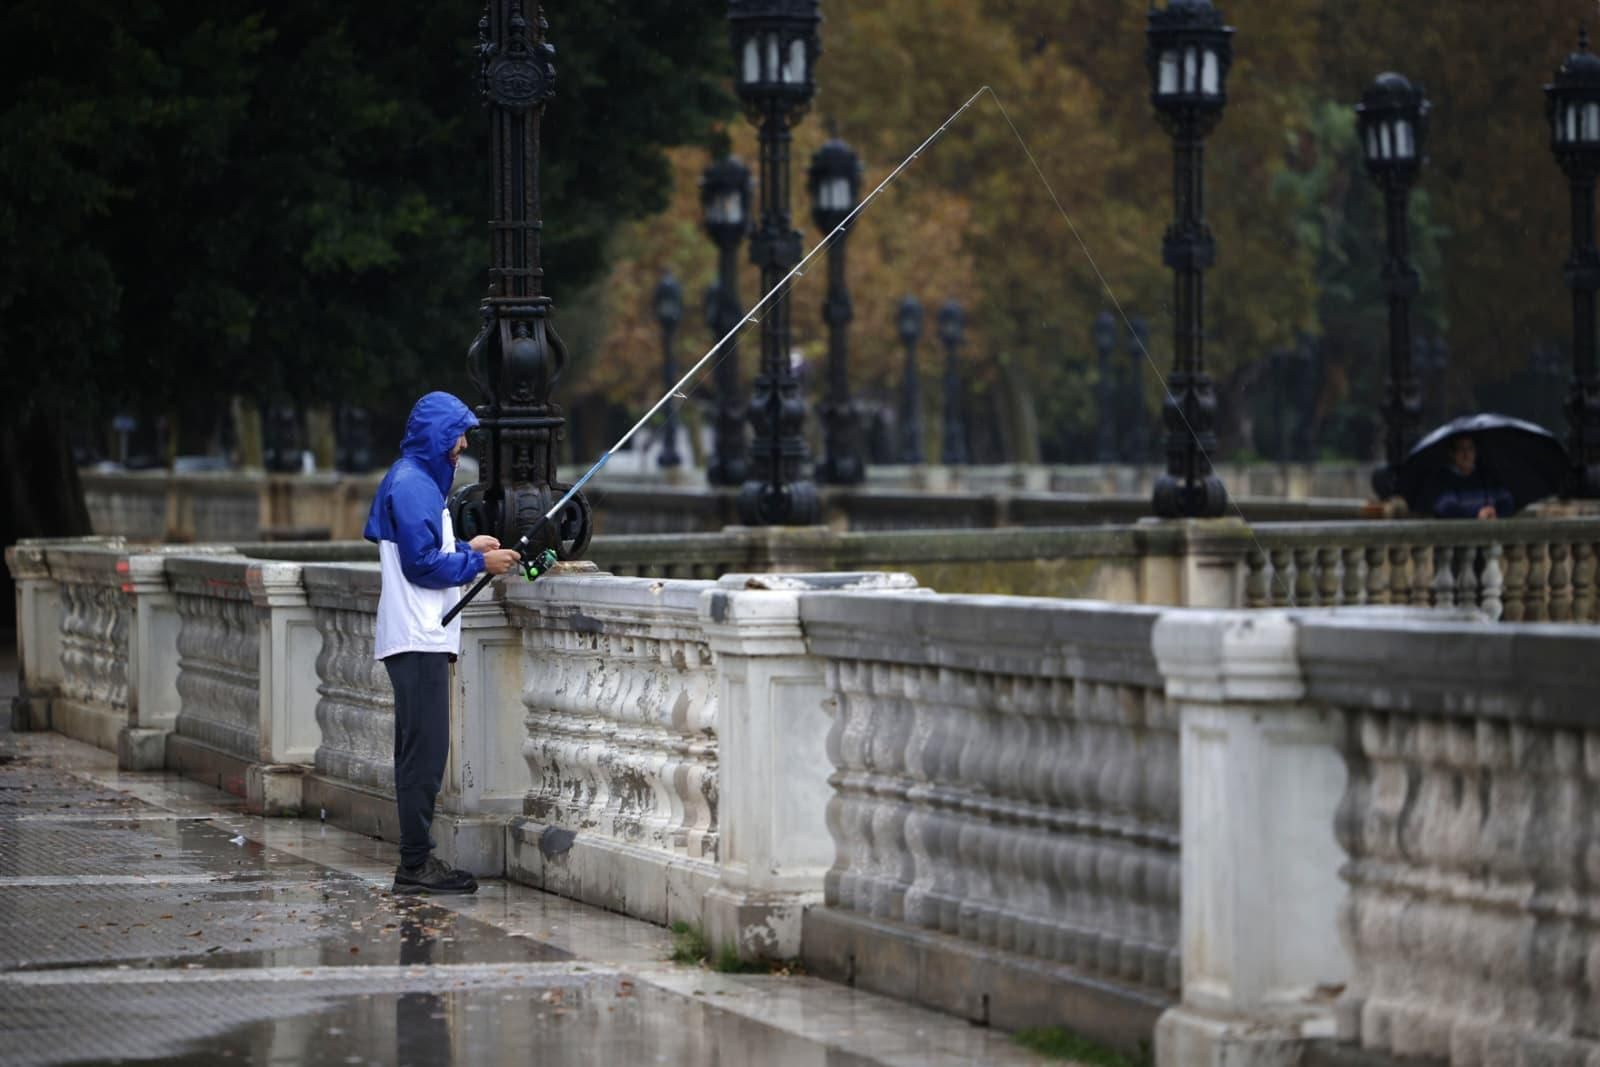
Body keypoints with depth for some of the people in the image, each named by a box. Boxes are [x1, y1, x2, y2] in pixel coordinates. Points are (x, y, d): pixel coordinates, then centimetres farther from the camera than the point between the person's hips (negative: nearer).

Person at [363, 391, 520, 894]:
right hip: (417, 639, -11)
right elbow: (422, 564, -17)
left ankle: (419, 858, 13)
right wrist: (478, 562, -8)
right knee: (424, 751, -10)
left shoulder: (419, 480, 19)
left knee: (421, 752, 11)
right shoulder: (411, 484, -13)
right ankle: (415, 865, -10)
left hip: (424, 638, 11)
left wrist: (467, 548, 14)